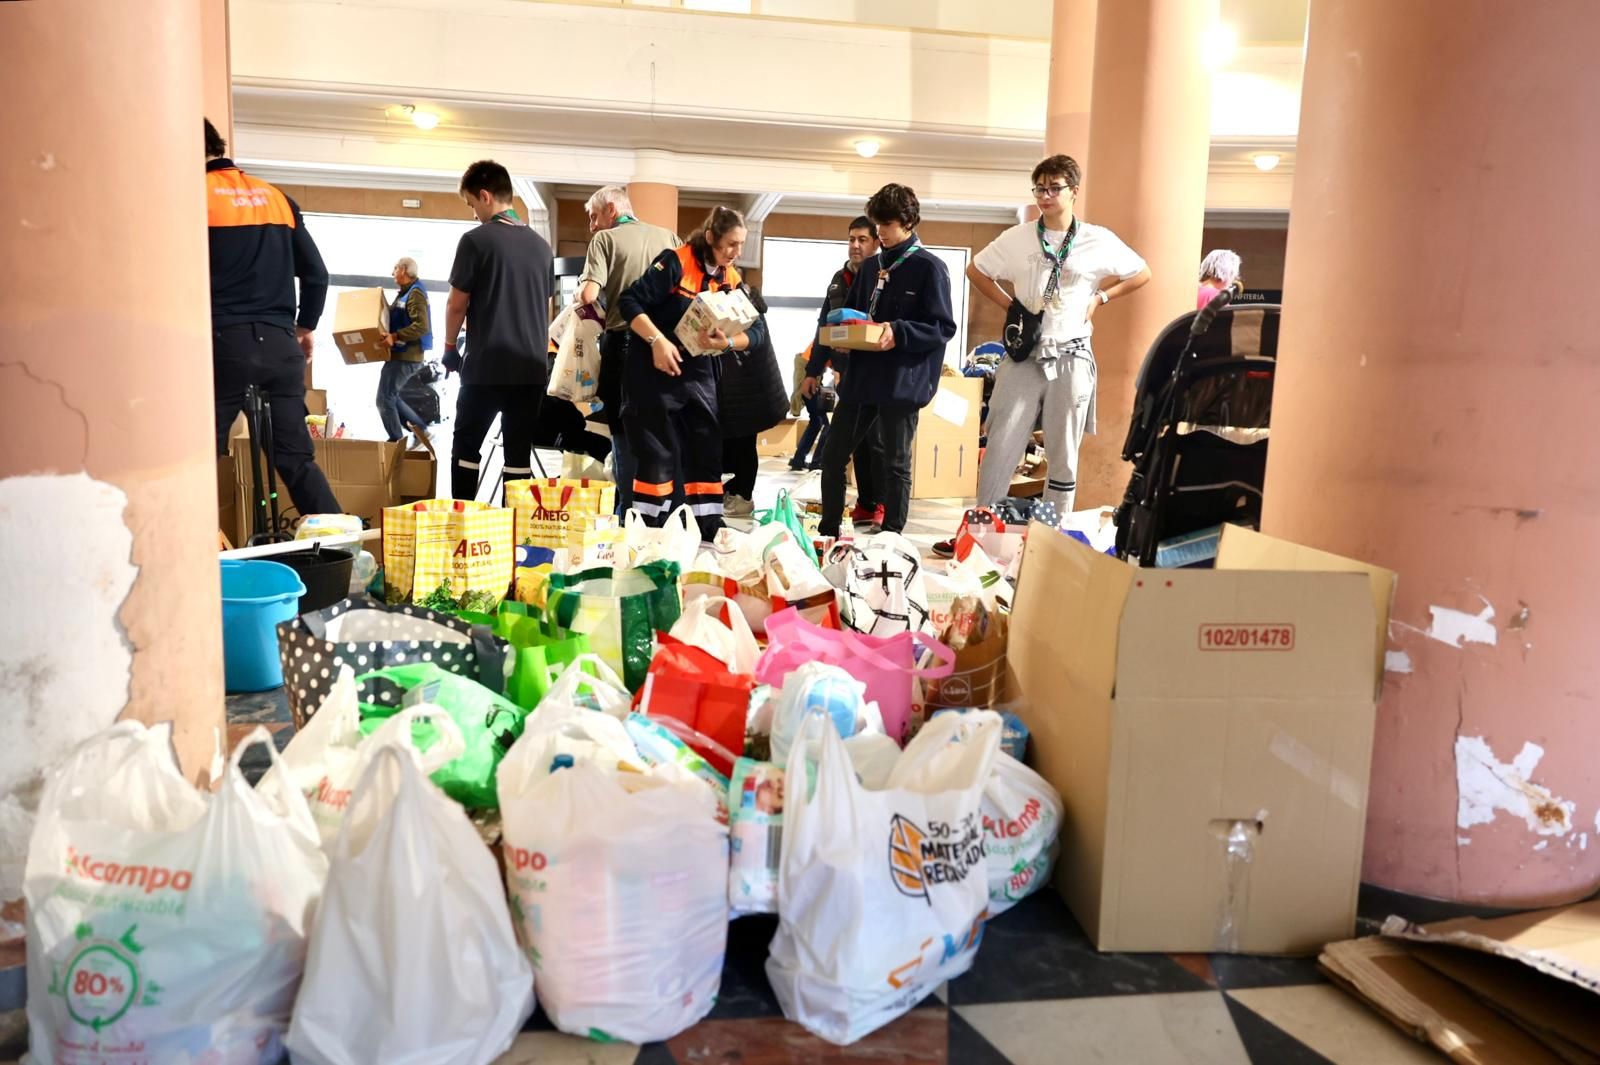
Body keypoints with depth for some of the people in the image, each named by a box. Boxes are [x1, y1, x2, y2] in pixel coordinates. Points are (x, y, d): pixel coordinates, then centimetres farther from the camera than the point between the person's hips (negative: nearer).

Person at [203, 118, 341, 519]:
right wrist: (305, 326, 26)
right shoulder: (277, 197, 14)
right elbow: (316, 273, 14)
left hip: (224, 342, -4)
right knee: (297, 459, 8)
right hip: (281, 343, 5)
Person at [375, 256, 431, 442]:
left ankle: (396, 442, 1)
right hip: (401, 355, 10)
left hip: (405, 357, -10)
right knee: (391, 396, 16)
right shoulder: (406, 293, 17)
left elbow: (422, 326, -26)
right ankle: (420, 428, 16)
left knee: (384, 399, -6)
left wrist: (395, 337, -30)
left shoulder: (415, 294, -15)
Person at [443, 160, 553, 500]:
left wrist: (450, 348, 12)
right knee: (519, 454, 5)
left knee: (465, 449, 8)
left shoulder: (476, 240, -7)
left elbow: (457, 304, -3)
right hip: (531, 367, 4)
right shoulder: (541, 245, 9)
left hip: (485, 365, -4)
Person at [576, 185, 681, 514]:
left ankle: (629, 512, 4)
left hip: (622, 341, -4)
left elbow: (589, 294, -13)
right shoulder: (668, 237, 11)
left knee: (624, 430, 5)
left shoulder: (605, 239, -1)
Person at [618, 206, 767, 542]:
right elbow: (629, 301, -16)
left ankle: (710, 533, 14)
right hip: (656, 372, -6)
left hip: (700, 375, 6)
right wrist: (658, 341, -26)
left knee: (708, 454, 6)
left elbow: (757, 329, 0)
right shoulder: (675, 262, -13)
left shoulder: (731, 279, 5)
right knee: (659, 456, -2)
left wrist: (727, 342, -20)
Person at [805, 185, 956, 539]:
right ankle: (828, 531, 23)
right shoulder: (870, 267, 13)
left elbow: (944, 327, -10)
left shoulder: (929, 268, -6)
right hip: (860, 378, 7)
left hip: (902, 383, -7)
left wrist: (899, 333, -24)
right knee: (832, 456, 10)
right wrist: (815, 367, 16)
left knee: (895, 464, 4)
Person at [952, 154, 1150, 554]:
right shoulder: (1017, 238, 2)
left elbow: (1142, 274, 13)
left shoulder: (1099, 241, 1)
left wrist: (1100, 298, 3)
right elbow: (976, 270, 14)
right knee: (1001, 446, -1)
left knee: (1063, 453, 7)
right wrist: (1009, 305, 4)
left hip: (1071, 358, 0)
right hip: (1024, 355, 0)